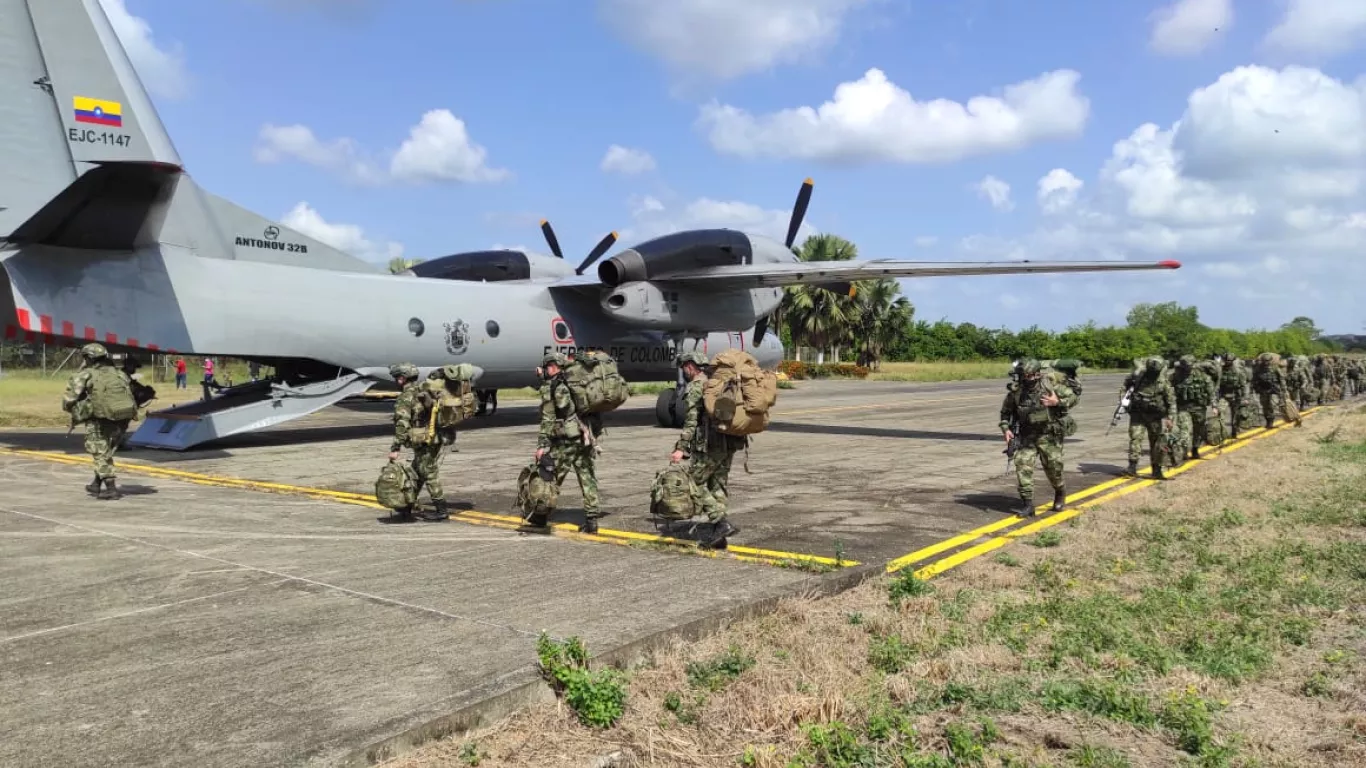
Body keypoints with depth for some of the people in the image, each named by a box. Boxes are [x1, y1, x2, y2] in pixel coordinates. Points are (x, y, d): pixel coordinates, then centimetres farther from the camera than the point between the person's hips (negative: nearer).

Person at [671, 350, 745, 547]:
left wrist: (681, 448, -16)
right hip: (729, 443, 8)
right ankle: (718, 536, 10)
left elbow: (691, 421, -15)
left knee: (695, 483, 1)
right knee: (717, 487, 12)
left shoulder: (695, 387, -7)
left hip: (709, 445, -8)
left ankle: (722, 523, -11)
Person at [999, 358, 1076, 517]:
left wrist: (1058, 402, -20)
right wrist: (1006, 429, -4)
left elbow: (1073, 398, -3)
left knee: (1053, 467, 5)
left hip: (1049, 435, -2)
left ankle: (1060, 493, 37)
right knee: (1023, 465, -11)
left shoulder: (1052, 386, -12)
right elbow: (1006, 411, 9)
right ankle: (1027, 504, -7)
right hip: (1027, 436, 2)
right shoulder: (1015, 392, -7)